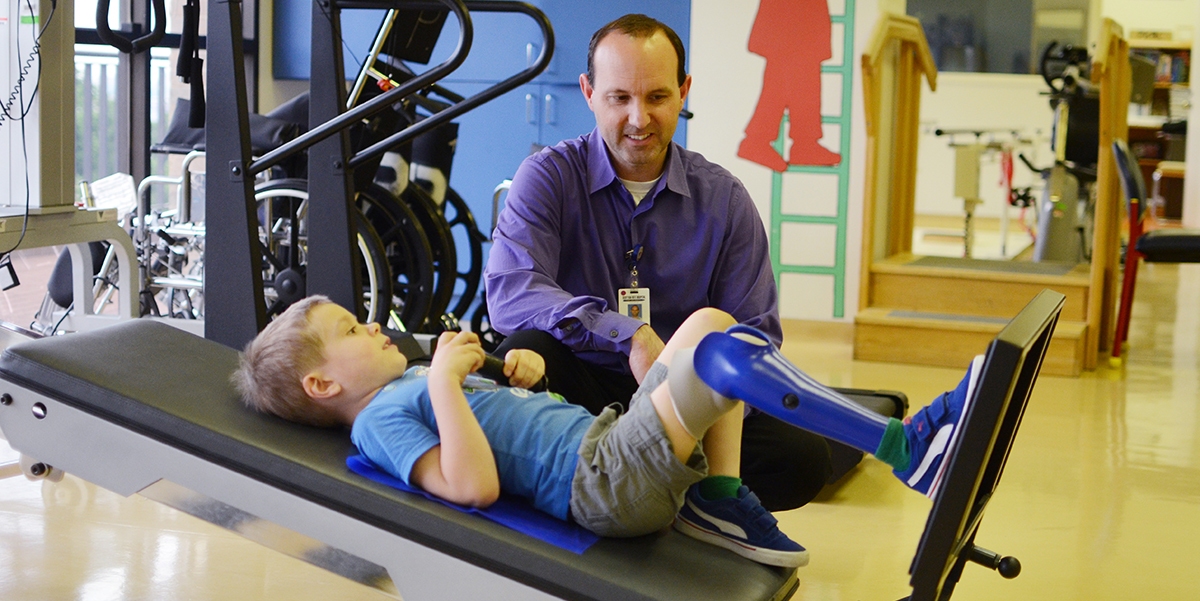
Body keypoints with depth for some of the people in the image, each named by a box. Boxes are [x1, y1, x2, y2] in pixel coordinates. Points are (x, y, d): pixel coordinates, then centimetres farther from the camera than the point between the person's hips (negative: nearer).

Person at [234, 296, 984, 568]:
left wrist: (522, 369, 11)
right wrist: (444, 380, -18)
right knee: (722, 349, -25)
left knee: (711, 320, 7)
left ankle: (720, 498, 0)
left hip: (608, 432, 10)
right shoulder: (382, 417, -4)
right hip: (607, 480, -10)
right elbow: (475, 486, -20)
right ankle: (906, 449, -24)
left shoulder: (410, 390, 25)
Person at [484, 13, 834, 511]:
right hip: (585, 389, -2)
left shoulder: (725, 199, 4)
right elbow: (508, 294, -21)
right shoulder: (548, 177, -4)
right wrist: (629, 335, -32)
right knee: (526, 351, -34)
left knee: (805, 459, -23)